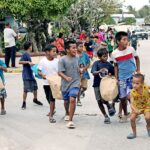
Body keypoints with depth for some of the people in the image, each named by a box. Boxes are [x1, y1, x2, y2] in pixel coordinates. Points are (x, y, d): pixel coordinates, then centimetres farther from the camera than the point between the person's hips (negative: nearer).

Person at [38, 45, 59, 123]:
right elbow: (39, 71, -4)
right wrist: (42, 74, -24)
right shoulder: (43, 61, -8)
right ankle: (52, 110, 45)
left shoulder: (57, 61, -6)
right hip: (46, 82, 2)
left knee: (52, 98, -10)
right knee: (48, 98, 19)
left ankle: (51, 116, -6)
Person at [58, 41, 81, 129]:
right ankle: (67, 114, 48)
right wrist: (66, 77, -31)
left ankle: (70, 120, -16)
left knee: (72, 99, -19)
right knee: (66, 101, 17)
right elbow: (60, 72, -16)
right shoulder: (62, 60, -11)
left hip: (75, 83, 0)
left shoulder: (77, 58, 2)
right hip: (66, 84, 0)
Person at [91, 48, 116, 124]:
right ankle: (106, 116, 22)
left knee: (103, 100, -19)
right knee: (99, 101, 4)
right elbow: (93, 73, -20)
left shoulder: (109, 65, 0)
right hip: (97, 85, 0)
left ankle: (109, 106, 16)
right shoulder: (96, 63, -7)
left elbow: (113, 74, 13)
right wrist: (100, 71, -38)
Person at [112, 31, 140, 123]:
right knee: (123, 98, 7)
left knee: (129, 96, -14)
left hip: (132, 76, -2)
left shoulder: (131, 49, -9)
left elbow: (137, 58, 8)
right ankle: (125, 114, 31)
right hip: (122, 78, 2)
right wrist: (116, 79, 4)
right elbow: (116, 66, 6)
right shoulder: (114, 54, -6)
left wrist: (138, 70, 3)